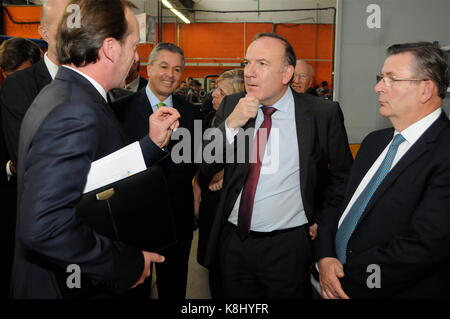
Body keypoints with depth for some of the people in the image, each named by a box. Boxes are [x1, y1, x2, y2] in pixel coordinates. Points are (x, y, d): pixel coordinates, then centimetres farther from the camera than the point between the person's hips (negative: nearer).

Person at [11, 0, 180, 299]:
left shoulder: (63, 94, 3)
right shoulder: (76, 113, -27)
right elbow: (45, 228, -32)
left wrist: (154, 142, 4)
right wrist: (128, 263, -23)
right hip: (74, 286, -9)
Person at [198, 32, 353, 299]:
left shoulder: (322, 113, -10)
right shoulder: (231, 106, -1)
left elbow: (342, 173, 3)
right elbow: (205, 168, -5)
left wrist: (323, 220, 1)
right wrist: (231, 124, -18)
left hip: (288, 246, -3)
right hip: (233, 239, 3)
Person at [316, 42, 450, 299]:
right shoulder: (374, 141, 6)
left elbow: (423, 246, -25)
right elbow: (340, 201, 7)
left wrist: (348, 279, -17)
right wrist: (325, 256, -9)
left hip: (398, 291, -6)